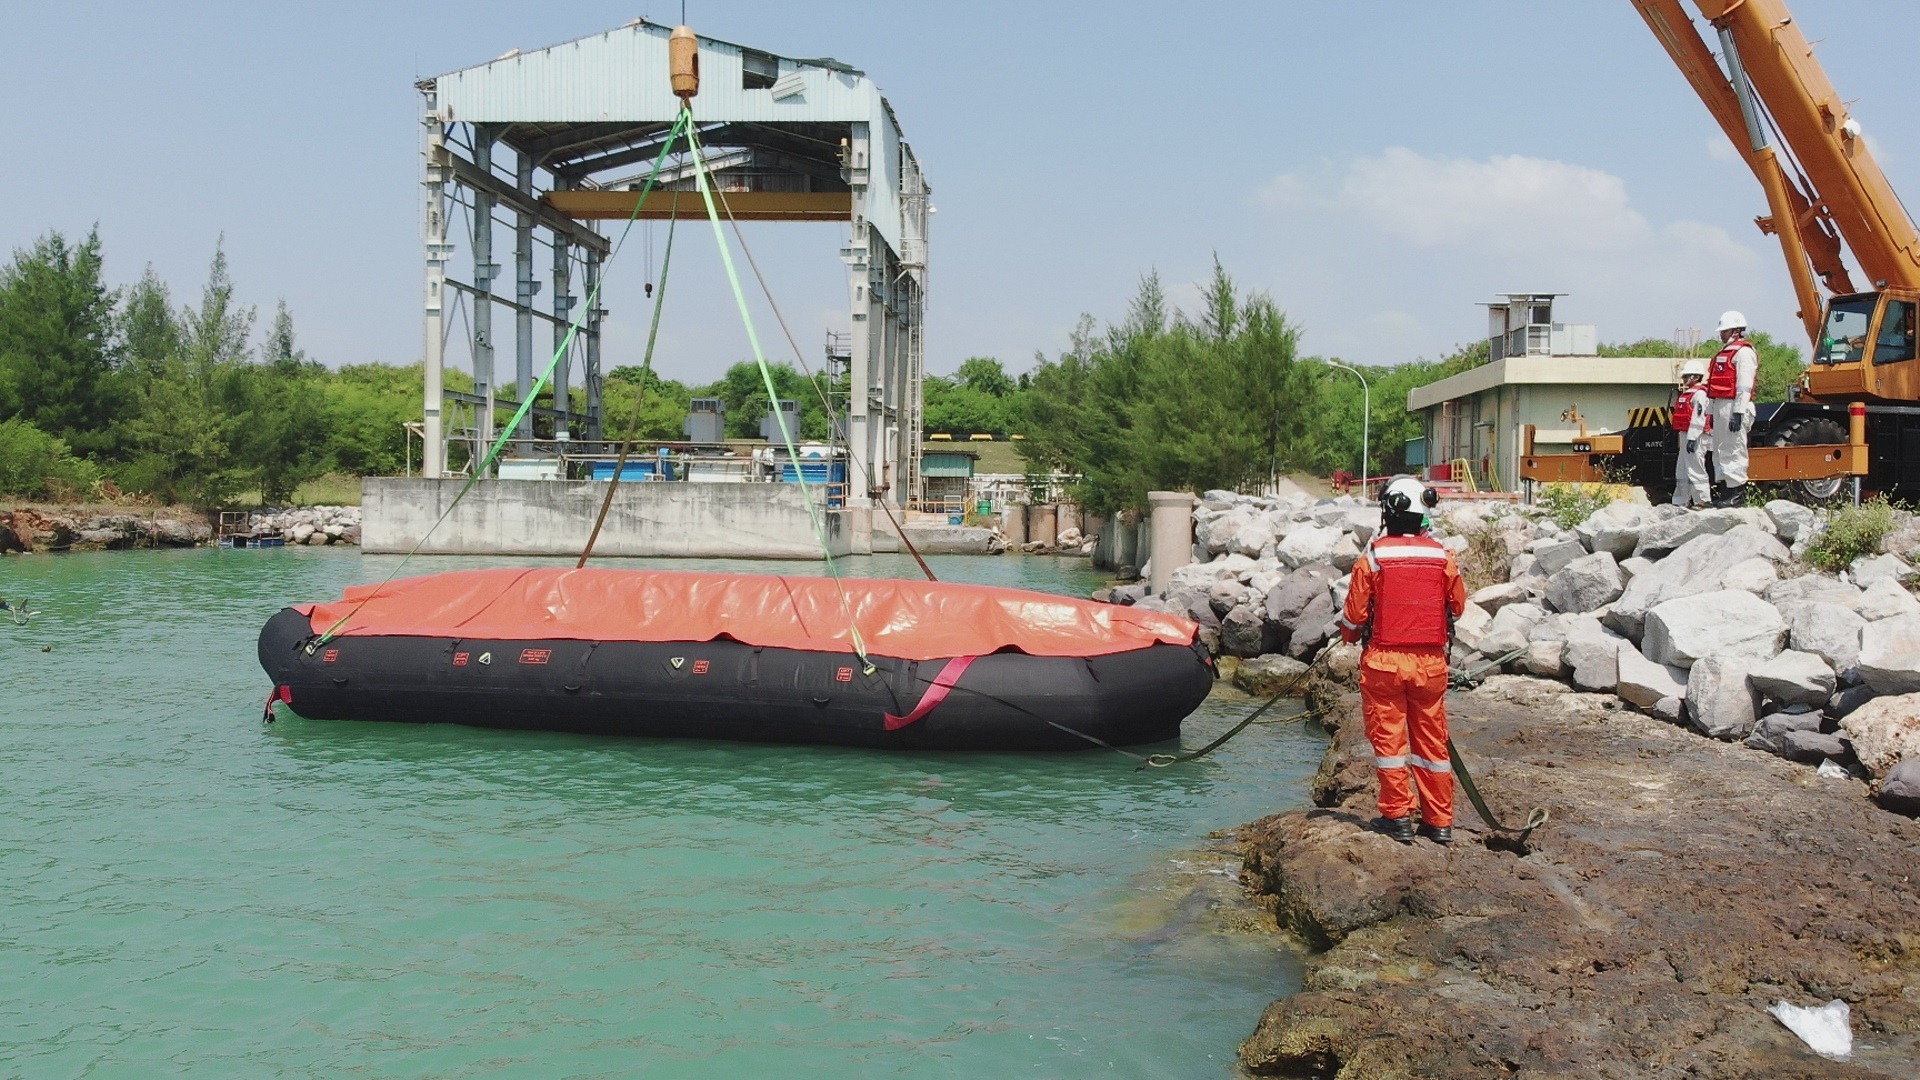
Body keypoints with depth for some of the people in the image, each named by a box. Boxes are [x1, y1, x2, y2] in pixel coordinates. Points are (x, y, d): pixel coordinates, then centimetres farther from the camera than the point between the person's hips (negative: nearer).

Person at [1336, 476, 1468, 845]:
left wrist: (1349, 634, 17)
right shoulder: (1443, 557, -2)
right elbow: (1458, 607, 10)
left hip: (1384, 661, -2)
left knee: (1388, 738, 7)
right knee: (1432, 739, 11)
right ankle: (1439, 821, 17)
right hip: (1431, 662, 3)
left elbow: (1354, 614, -5)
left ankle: (1398, 816, 11)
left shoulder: (1372, 557, -9)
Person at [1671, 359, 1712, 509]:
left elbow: (1698, 418, -20)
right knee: (1682, 470, 13)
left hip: (1695, 437, -11)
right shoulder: (1686, 394, 20)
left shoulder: (1699, 394, -11)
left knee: (1695, 469, -10)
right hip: (1685, 435, 11)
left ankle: (1703, 501, -8)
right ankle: (1681, 501, 19)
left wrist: (1691, 438, -24)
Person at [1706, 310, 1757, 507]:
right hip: (1720, 407, 10)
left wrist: (1738, 413, -23)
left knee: (1734, 450, -9)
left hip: (1734, 408, -10)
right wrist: (1713, 412, 20)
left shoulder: (1743, 352, -9)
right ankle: (1725, 490, 15)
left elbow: (1744, 386, -17)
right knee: (1720, 451, 11)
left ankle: (1737, 493, -8)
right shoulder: (1725, 352, 22)